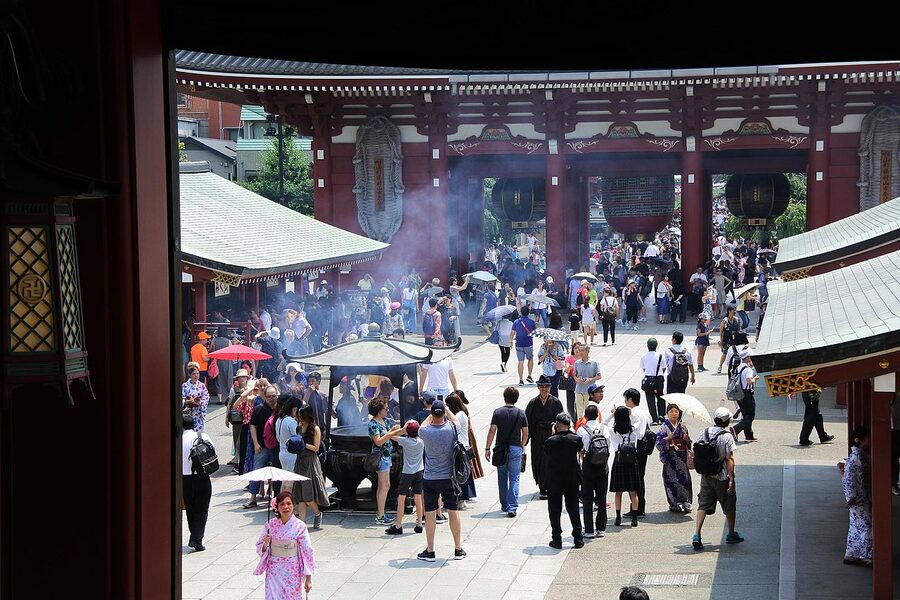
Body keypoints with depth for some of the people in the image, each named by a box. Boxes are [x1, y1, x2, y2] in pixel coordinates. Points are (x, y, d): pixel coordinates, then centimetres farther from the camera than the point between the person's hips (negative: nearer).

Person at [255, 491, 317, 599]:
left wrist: (308, 579, -6)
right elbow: (260, 549, 7)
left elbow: (307, 552, -5)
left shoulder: (300, 526, -9)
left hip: (292, 572, -1)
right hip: (274, 571, 1)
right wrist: (266, 544, -17)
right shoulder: (270, 525, -3)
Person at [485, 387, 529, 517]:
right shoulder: (521, 413, -2)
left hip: (501, 449, 0)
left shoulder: (498, 412, -5)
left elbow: (492, 431, -7)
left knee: (502, 478, 16)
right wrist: (522, 446, 19)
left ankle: (504, 505, 24)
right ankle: (512, 507, -10)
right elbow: (525, 433, 3)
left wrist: (487, 448, -1)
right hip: (516, 448, 0)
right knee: (514, 479, 1)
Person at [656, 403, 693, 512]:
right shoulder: (663, 428, -2)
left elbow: (688, 443, 19)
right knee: (672, 480, -2)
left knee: (684, 478, -2)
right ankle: (674, 504, 9)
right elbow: (658, 444, -5)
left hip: (682, 457, 3)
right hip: (670, 457, -3)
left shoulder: (683, 426, 10)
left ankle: (686, 502, 7)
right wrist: (668, 439, -19)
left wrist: (687, 440, -3)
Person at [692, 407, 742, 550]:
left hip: (706, 477, 4)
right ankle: (731, 535, 27)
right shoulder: (727, 436, -15)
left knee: (703, 505, 6)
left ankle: (697, 535, -9)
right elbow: (729, 460, -17)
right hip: (722, 477, -4)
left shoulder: (703, 433, 1)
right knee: (729, 506, 14)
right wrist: (731, 480, -15)